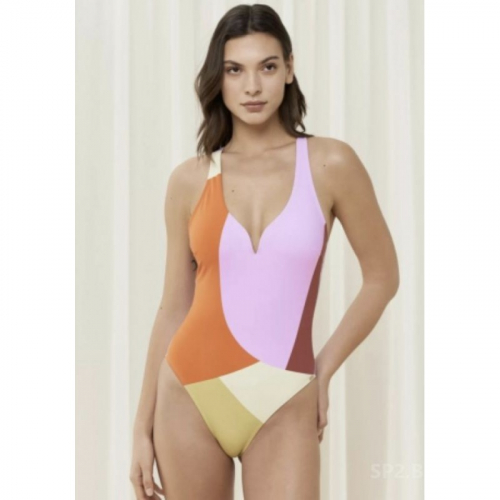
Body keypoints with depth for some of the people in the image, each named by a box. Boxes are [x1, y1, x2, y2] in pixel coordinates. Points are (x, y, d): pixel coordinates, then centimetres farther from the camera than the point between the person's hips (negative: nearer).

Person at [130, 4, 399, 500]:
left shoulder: (330, 163, -3)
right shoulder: (189, 180, 2)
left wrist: (322, 370, 5)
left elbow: (382, 278, 6)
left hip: (283, 410, -2)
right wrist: (143, 427, 6)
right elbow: (173, 310, 6)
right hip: (189, 398, 2)